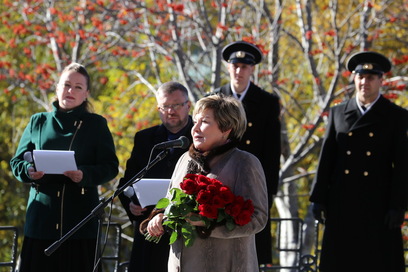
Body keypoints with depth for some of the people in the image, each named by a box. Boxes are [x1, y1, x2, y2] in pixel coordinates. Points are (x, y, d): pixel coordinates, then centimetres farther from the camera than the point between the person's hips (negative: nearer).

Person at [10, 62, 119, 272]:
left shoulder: (96, 125, 10)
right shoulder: (38, 122, 14)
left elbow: (111, 167, 2)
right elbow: (17, 162, 13)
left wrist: (84, 175, -17)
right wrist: (29, 171, -11)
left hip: (80, 218, -1)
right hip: (42, 215, 1)